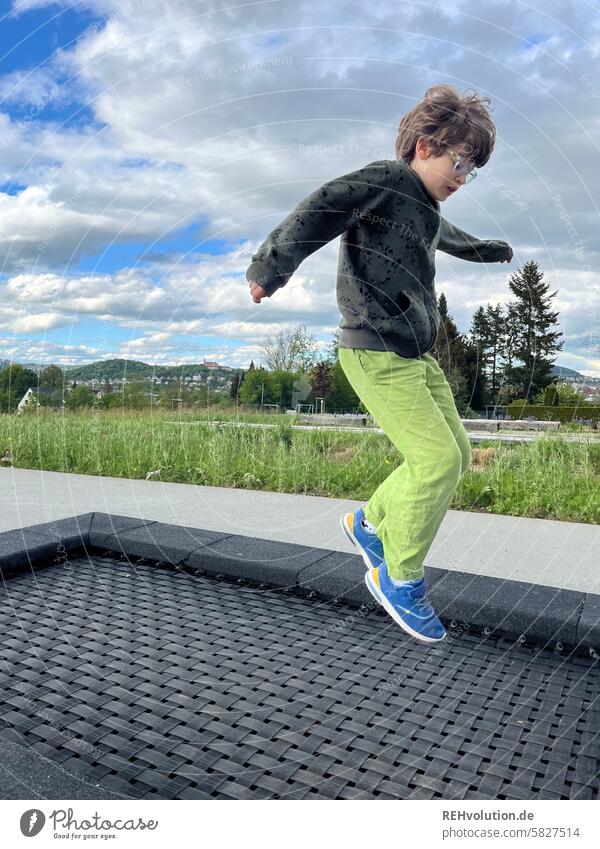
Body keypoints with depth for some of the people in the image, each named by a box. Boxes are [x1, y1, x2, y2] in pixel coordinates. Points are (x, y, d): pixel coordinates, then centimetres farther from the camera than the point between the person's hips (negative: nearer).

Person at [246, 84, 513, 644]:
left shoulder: (427, 209, 20)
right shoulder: (385, 181, -8)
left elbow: (450, 238, 43)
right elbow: (322, 208, -26)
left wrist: (493, 250, 61)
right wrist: (273, 266, -42)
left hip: (417, 355, 10)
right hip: (376, 352, -10)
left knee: (456, 454, 9)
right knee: (437, 459, -14)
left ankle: (370, 523, 25)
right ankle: (398, 578, 4)